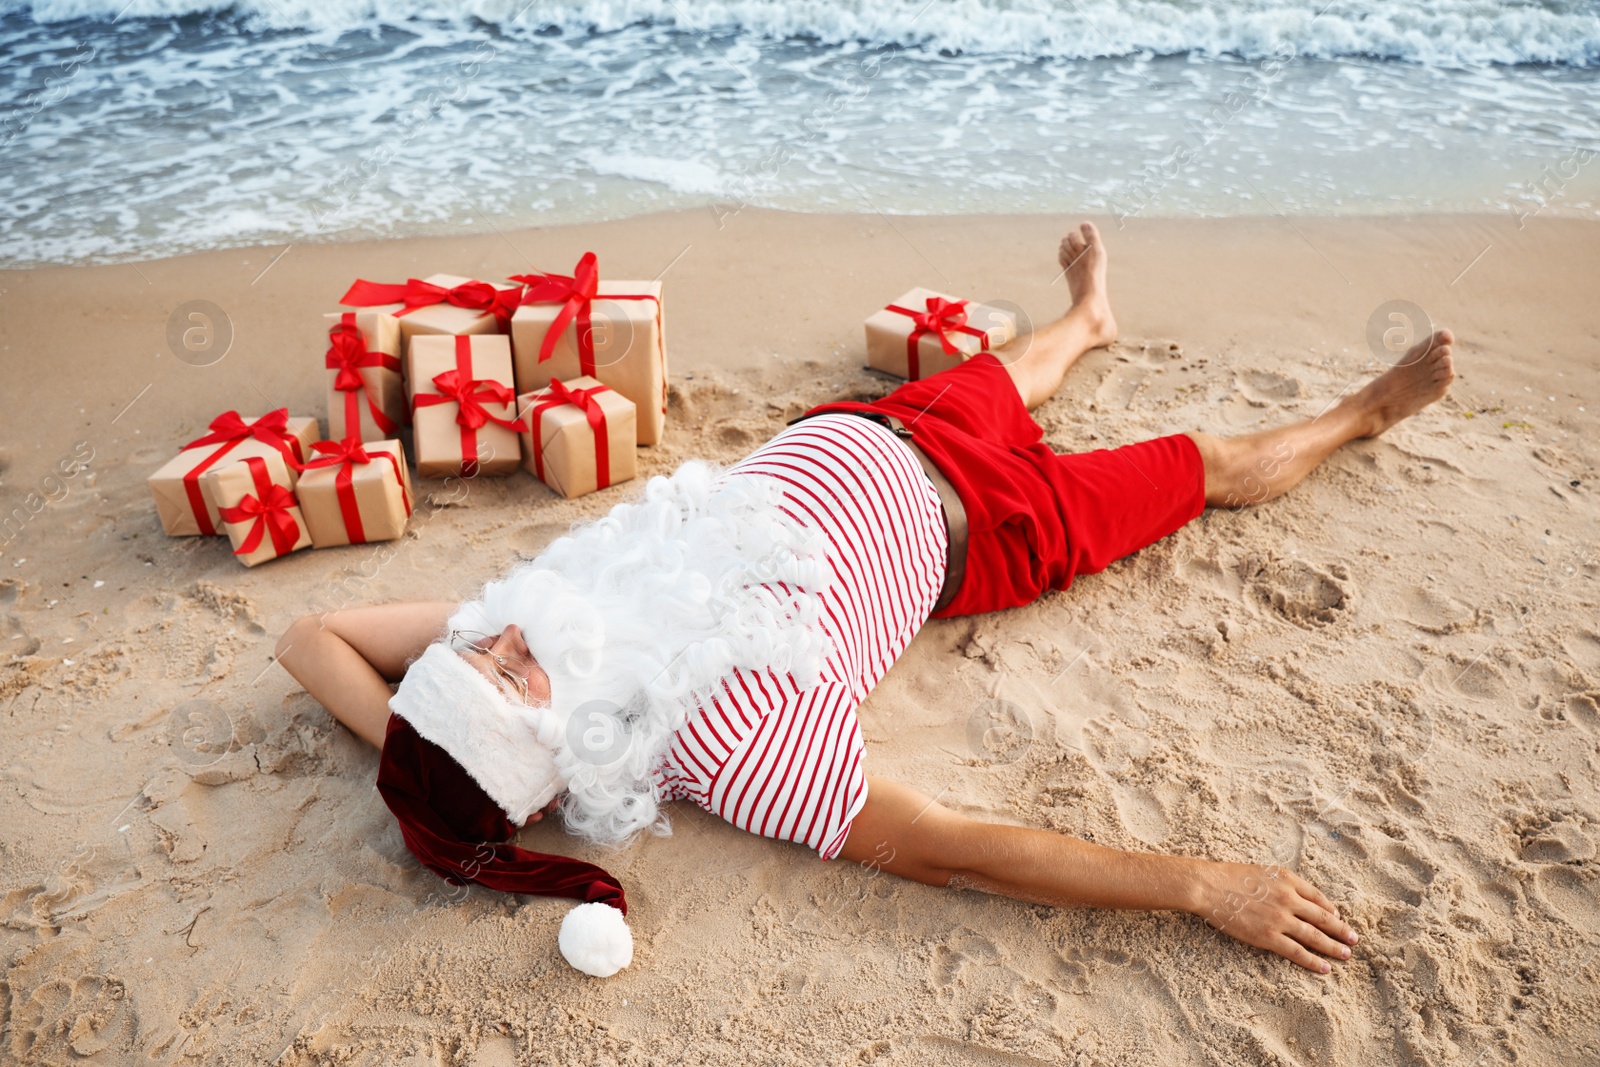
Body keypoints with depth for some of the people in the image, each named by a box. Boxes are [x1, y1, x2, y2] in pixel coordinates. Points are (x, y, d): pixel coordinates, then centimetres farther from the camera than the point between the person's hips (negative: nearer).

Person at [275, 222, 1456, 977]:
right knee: (1206, 467, 15)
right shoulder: (726, 740, -39)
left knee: (1000, 383, 32)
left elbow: (309, 636, -16)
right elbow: (949, 850, -41)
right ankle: (1364, 412, 45)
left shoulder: (535, 601, -25)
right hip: (959, 524, -4)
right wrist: (1204, 884, -41)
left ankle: (1088, 317, 67)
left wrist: (416, 757, -31)